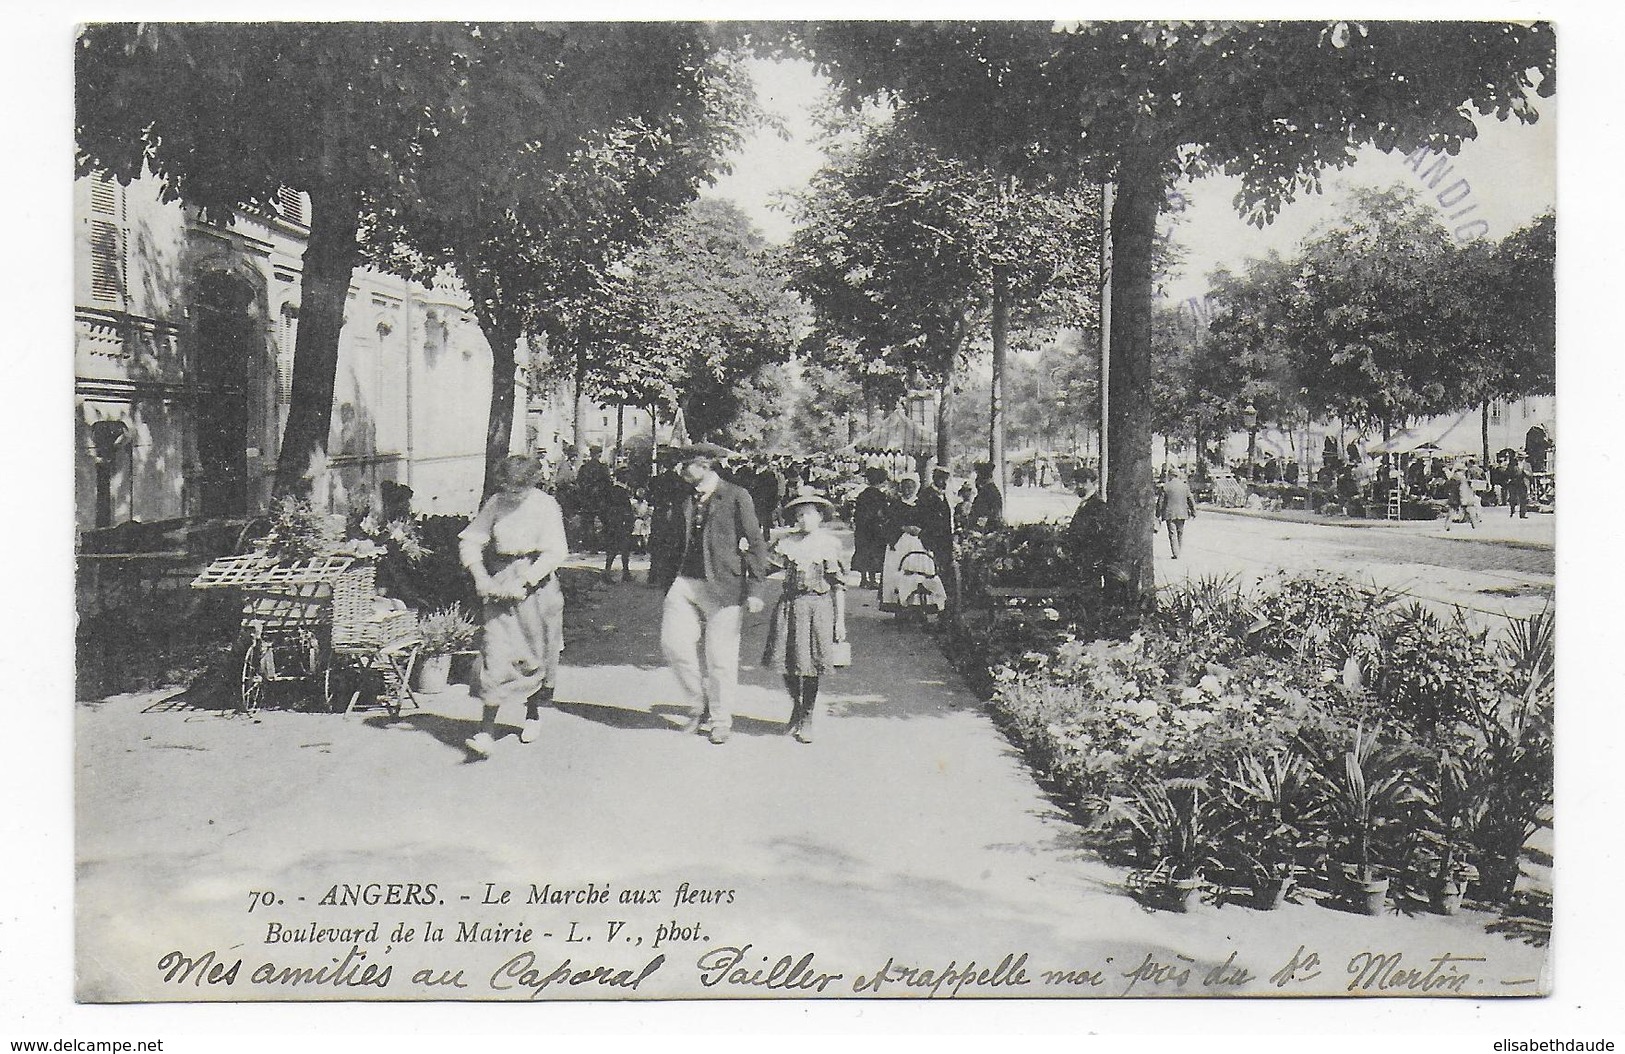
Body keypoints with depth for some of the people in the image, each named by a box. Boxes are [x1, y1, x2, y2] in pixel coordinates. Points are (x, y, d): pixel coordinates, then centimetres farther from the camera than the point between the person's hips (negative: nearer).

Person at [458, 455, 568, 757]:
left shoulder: (545, 505, -8)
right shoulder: (495, 504, 1)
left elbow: (556, 553, -14)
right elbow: (469, 540, 3)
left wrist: (523, 582, -20)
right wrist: (481, 577, -11)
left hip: (535, 583, -2)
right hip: (500, 584, 2)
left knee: (534, 653, 10)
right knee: (495, 653, -7)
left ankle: (532, 714, 34)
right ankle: (486, 730, -10)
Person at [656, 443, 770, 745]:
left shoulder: (736, 497, -2)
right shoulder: (686, 501, 15)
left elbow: (755, 543, -3)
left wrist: (754, 589, -9)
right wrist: (670, 587, 18)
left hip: (723, 585, -5)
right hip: (684, 583, 5)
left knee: (720, 656, -1)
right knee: (674, 643, -5)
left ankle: (721, 721, 16)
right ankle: (700, 707, 15)